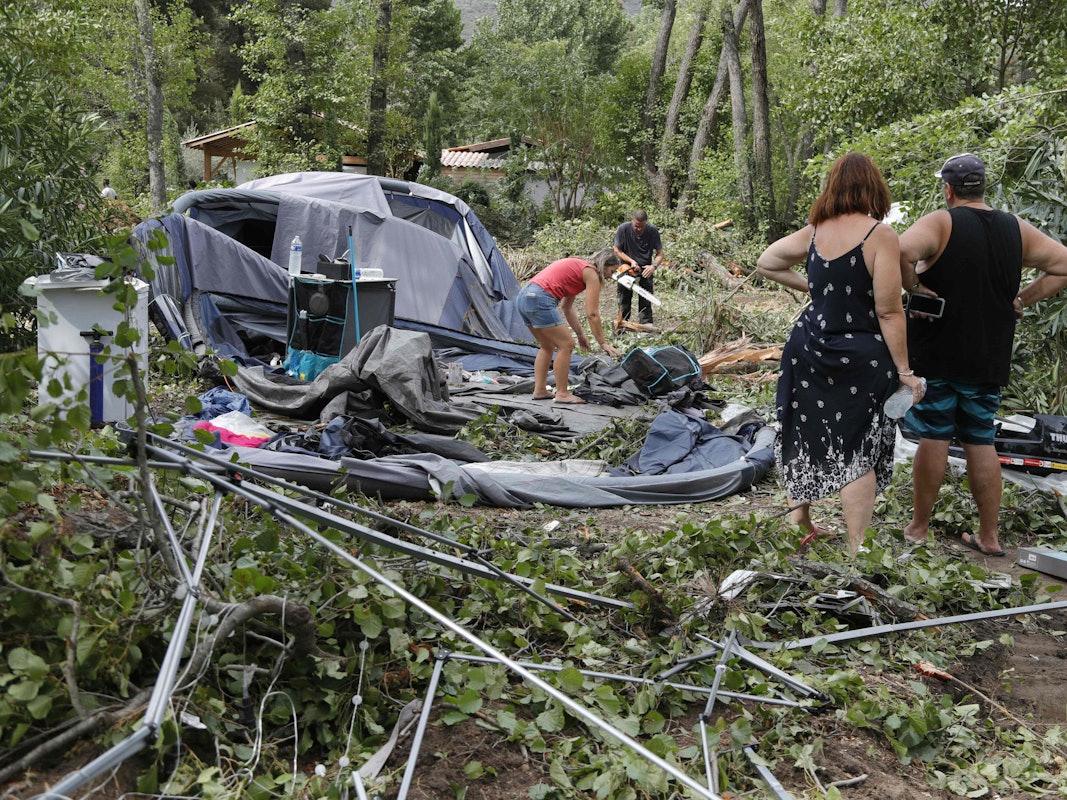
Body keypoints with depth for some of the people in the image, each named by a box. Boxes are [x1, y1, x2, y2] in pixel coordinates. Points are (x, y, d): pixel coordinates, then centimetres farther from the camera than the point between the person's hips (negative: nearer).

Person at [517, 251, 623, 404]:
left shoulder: (578, 268, 24)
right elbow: (592, 314, -7)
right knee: (566, 345, -1)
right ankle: (562, 393, 3)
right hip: (539, 300, -10)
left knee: (547, 346, 22)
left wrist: (580, 334, 28)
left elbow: (567, 307, 28)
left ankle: (539, 390, 23)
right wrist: (603, 344, -1)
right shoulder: (591, 274, -2)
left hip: (524, 296, 10)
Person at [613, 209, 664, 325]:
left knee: (646, 301, -2)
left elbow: (660, 253, -7)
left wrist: (653, 266, -25)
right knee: (624, 299, 6)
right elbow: (617, 251, -8)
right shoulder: (623, 229, -17)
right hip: (626, 268, 0)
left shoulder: (652, 231, -14)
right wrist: (631, 261, -21)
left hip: (645, 269, 0)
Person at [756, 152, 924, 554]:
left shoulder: (814, 231, 3)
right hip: (862, 359, -5)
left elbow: (765, 263, 18)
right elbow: (889, 312, -14)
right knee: (859, 453, 3)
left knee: (807, 436, 19)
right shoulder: (879, 234, -14)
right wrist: (904, 371, -8)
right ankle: (856, 551, 8)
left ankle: (798, 521, 32)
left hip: (809, 348, 5)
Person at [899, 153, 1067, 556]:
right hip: (989, 359, 5)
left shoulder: (940, 222, -10)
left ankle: (919, 527, 16)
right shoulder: (1017, 229, 7)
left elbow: (901, 251, -30)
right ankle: (989, 536, 18)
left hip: (937, 355, -4)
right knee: (981, 443, 12)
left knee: (934, 439, 4)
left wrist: (913, 287, -15)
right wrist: (1022, 299, 8)